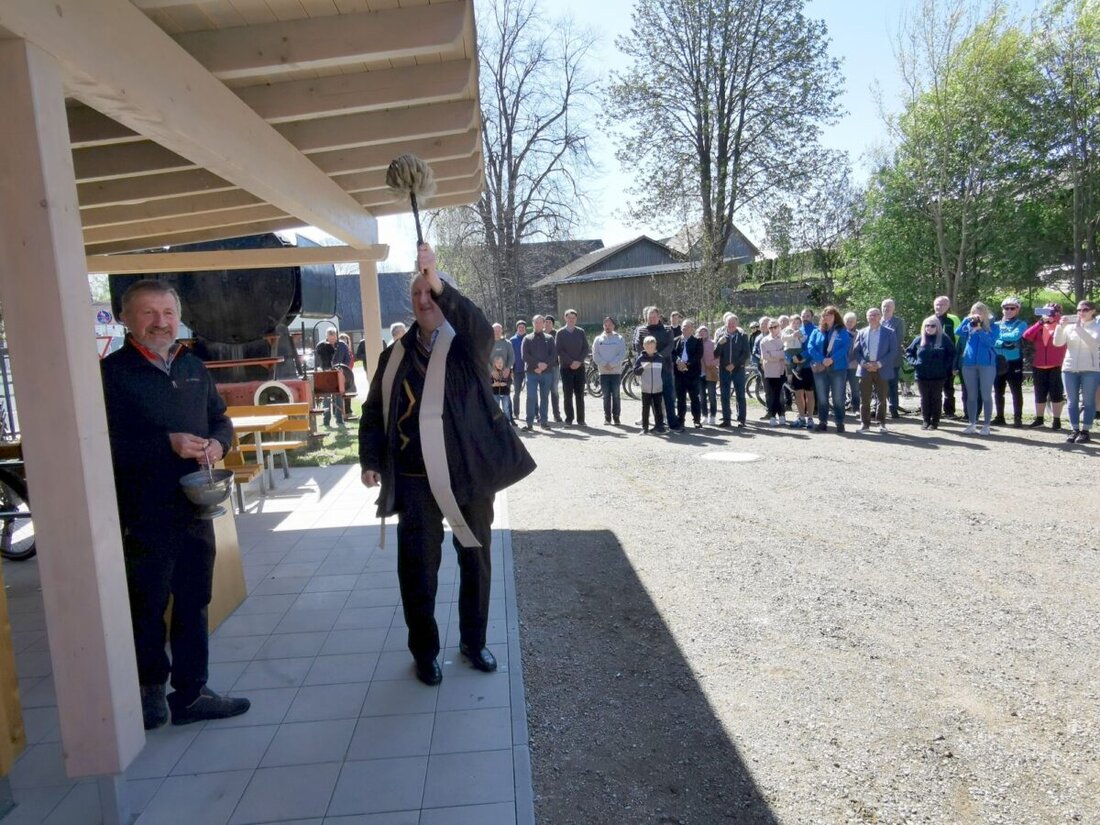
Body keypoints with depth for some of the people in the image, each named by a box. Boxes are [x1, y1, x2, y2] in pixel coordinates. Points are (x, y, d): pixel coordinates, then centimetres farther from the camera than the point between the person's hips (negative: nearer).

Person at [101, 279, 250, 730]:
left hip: (195, 511, 6)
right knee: (147, 608, 8)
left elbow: (221, 420, 17)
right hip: (143, 518, -6)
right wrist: (168, 444, -24)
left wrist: (217, 442, -5)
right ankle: (150, 689, 29)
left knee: (194, 605, 14)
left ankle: (191, 693, 28)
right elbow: (108, 444, -17)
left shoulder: (193, 367, 11)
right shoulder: (112, 372, -9)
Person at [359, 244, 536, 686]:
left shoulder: (467, 345, -3)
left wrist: (439, 284, -42)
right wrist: (371, 460, -1)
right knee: (417, 569, 3)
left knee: (475, 561, 12)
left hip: (469, 475, -1)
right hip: (415, 481, 1)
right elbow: (374, 411, 11)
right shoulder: (395, 355, 7)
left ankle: (473, 641, 32)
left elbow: (479, 323, -27)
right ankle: (425, 651, 23)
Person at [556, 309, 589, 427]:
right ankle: (569, 419, 3)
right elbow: (559, 350, -5)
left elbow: (586, 349, 4)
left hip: (579, 367, 2)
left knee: (580, 394, 2)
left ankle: (581, 419, 7)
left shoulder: (581, 332, 8)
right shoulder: (560, 333, 2)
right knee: (568, 394, -1)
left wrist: (579, 361, -10)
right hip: (566, 367, -2)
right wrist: (571, 362, -13)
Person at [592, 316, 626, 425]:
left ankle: (616, 417, 7)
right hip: (603, 372, 1)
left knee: (615, 395, 0)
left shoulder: (619, 339, 4)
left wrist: (612, 364, -15)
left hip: (616, 371, -1)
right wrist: (604, 364, -13)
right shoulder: (598, 339, 7)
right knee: (606, 395, 4)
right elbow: (595, 355, 0)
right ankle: (607, 417, 8)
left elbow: (622, 354, -5)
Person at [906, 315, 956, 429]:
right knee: (924, 398, 8)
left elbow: (952, 353, 3)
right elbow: (908, 352, 14)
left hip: (938, 375, -2)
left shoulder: (944, 339, -1)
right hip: (922, 375, 2)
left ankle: (935, 421, 10)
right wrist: (914, 362, 0)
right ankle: (925, 420, 15)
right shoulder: (919, 339, 5)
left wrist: (945, 365, -6)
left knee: (936, 398, 5)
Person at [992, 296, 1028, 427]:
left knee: (1016, 391, -2)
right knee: (998, 391, 8)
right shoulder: (997, 325, 13)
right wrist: (1004, 343, -14)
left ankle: (1018, 418, 2)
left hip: (1014, 362, -4)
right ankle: (1000, 417, 17)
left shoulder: (1021, 324, 1)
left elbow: (1015, 336, -19)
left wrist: (1000, 336, -9)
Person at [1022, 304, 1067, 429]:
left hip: (1056, 367, -4)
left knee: (1056, 394, 2)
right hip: (1039, 366, 4)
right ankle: (1039, 418, 20)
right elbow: (1026, 336, -7)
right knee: (1040, 394, 11)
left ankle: (1056, 420, 9)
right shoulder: (1039, 327, 11)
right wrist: (1041, 322, -13)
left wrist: (1055, 320, -17)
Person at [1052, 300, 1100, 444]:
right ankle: (1074, 430, 9)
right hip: (1069, 368, 3)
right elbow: (1057, 343, 0)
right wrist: (1061, 326, -13)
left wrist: (1079, 328, -20)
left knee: (1088, 401, -1)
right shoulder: (1070, 326, 9)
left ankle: (1085, 431, 2)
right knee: (1072, 401, 4)